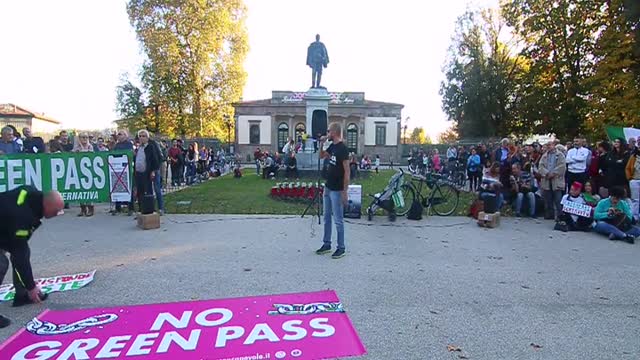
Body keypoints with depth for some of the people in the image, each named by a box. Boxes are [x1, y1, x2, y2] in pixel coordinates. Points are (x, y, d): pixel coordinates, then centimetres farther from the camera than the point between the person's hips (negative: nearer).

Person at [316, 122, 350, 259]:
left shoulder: (342, 148, -17)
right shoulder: (332, 146, 8)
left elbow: (347, 171, -18)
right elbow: (321, 156, 27)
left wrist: (345, 192, -19)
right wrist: (321, 143, 8)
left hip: (337, 190, -9)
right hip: (327, 188, 9)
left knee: (338, 220, 0)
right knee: (327, 218, 15)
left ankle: (341, 248, 12)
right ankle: (326, 245, 25)